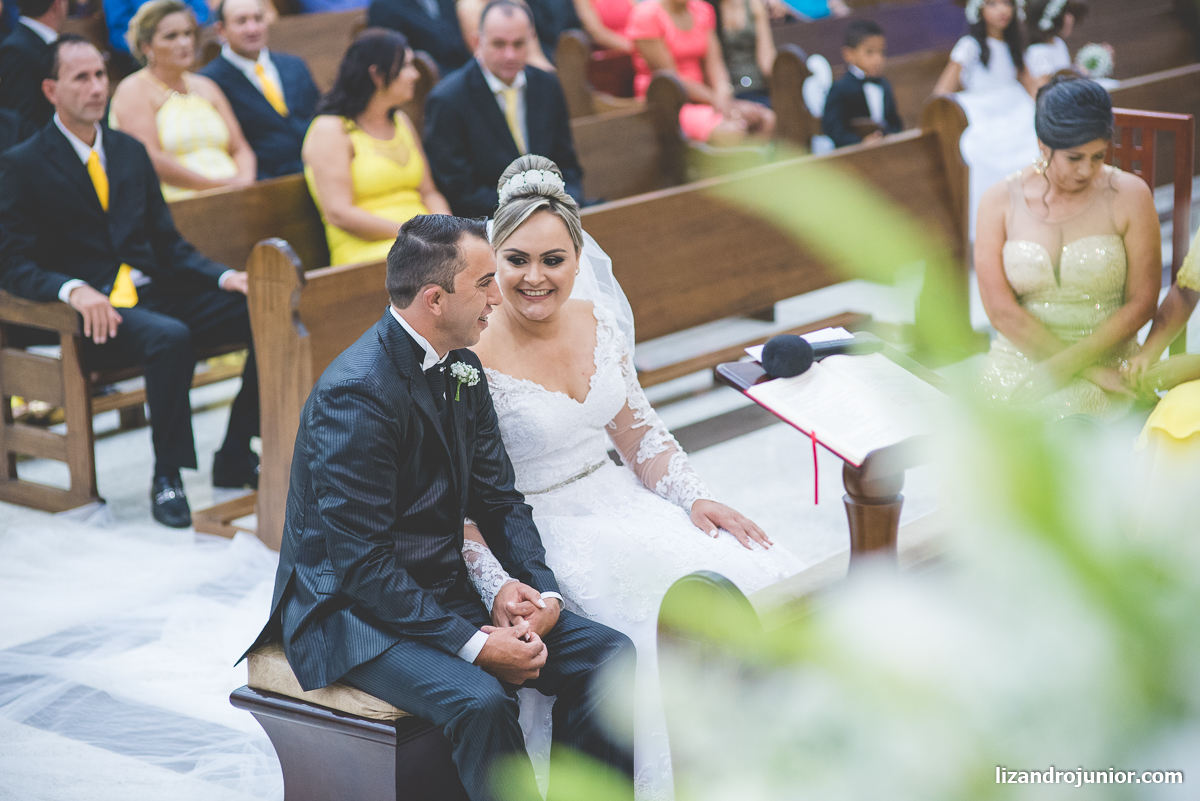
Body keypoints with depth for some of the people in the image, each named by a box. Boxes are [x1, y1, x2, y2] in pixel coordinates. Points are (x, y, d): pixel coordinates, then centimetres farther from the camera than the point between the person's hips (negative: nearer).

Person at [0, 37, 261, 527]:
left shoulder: (130, 152, 18)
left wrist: (224, 276, -1)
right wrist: (73, 289, -27)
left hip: (156, 294, 6)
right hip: (95, 311, -6)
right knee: (171, 337, -37)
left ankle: (235, 459, -5)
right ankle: (166, 479, -21)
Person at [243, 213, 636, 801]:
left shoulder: (462, 368, 6)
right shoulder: (355, 394, -22)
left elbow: (497, 496, 10)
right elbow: (362, 562, -24)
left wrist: (542, 587, -8)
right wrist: (472, 644, -26)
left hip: (443, 591, 8)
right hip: (355, 612, -8)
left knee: (608, 655, -8)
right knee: (480, 701, -34)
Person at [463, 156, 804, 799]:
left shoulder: (596, 319, 1)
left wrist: (693, 498, -1)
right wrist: (503, 593, -25)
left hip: (616, 500, 6)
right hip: (539, 533, -6)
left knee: (765, 581, -10)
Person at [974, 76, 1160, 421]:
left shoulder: (1129, 196, 1)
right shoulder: (1000, 201, 1)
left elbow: (1141, 303, 0)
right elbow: (1001, 309, -5)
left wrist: (1068, 364, -12)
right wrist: (1089, 370, -12)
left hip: (1106, 357, 0)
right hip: (1018, 361, 1)